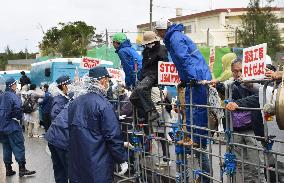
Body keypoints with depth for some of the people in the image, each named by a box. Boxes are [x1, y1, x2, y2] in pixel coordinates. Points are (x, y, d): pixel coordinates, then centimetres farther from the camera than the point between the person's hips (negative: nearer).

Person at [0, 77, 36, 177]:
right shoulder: (13, 97, -13)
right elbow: (18, 110, -23)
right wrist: (19, 117, -5)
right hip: (12, 126, -7)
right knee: (18, 147, -1)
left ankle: (8, 169, 18)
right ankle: (22, 169, 0)